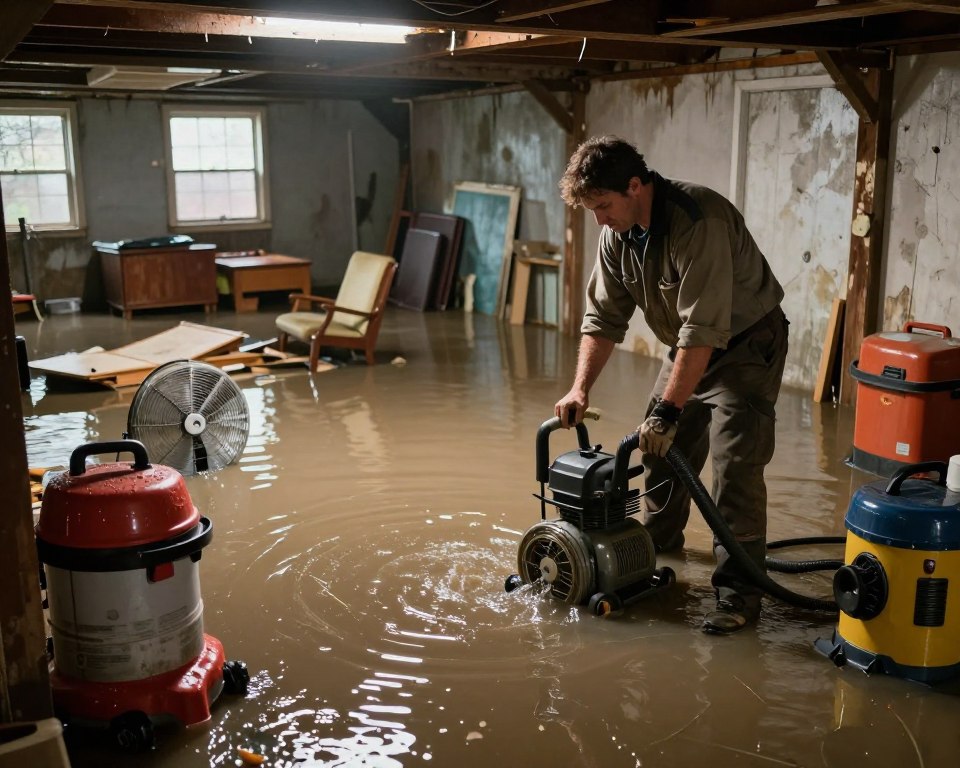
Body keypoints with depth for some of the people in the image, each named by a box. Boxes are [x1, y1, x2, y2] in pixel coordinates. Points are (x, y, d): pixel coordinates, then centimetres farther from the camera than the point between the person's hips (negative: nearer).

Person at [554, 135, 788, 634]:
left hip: (746, 344, -8)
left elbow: (703, 330, -35)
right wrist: (580, 388, -9)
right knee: (661, 448, 14)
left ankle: (739, 592, -5)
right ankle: (658, 539, 37)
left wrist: (669, 409, -33)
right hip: (688, 346, 8)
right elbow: (603, 316, 0)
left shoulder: (699, 222, -33)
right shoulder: (617, 233, -6)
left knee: (735, 463, -14)